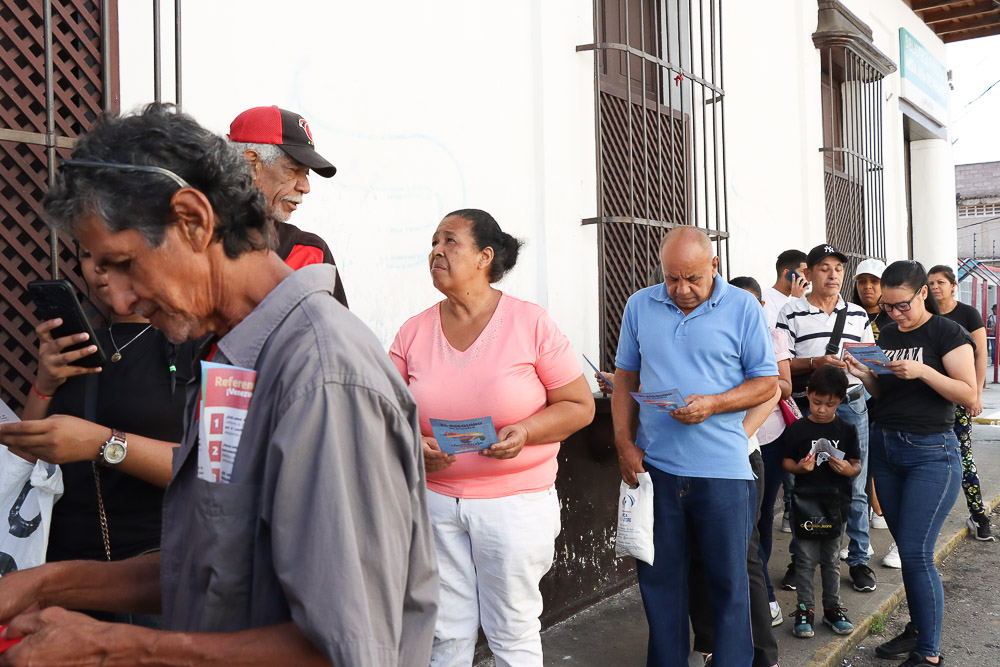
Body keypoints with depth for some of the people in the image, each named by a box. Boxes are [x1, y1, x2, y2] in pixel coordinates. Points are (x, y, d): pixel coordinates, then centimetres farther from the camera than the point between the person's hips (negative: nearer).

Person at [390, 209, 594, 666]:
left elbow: (579, 405, -2)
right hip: (435, 499, 3)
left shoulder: (531, 324, -5)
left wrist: (526, 432, -18)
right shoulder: (414, 332, 3)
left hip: (516, 502, -2)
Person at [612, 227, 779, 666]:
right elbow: (625, 377, 12)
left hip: (722, 468, -2)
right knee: (658, 576, 12)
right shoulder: (640, 306, 6)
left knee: (728, 580, 7)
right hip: (654, 465, 3)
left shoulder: (743, 308, -2)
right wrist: (624, 443, 2)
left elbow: (767, 382, 0)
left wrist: (713, 404, -16)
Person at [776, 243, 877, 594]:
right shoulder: (791, 313, 0)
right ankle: (799, 560, 19)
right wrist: (816, 362, -19)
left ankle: (858, 560, 20)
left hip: (852, 406, 3)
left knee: (854, 488, 7)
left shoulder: (858, 314, 12)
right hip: (808, 408, -3)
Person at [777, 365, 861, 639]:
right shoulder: (797, 429, -3)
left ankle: (832, 607, 25)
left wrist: (848, 469, -17)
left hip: (836, 503, 2)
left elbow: (857, 465, 5)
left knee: (832, 559, 13)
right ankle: (805, 609, 15)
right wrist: (799, 467, -19)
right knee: (806, 558, 5)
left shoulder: (847, 430, 2)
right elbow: (786, 462, 2)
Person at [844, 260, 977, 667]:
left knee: (916, 553, -8)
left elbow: (970, 395, -13)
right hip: (885, 447, 6)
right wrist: (864, 376, -3)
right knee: (906, 548, 12)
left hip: (931, 451, -6)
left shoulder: (947, 333, -8)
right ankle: (918, 629, 26)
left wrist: (922, 371, -24)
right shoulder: (887, 335, 11)